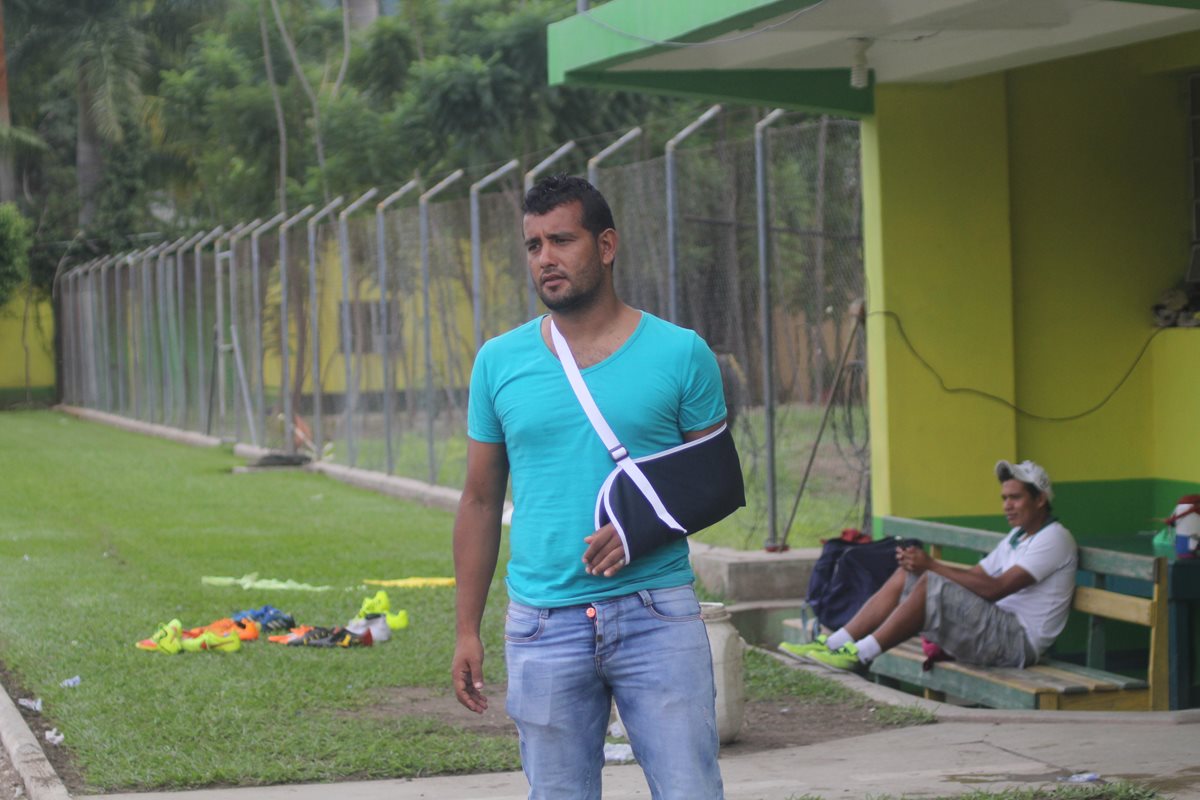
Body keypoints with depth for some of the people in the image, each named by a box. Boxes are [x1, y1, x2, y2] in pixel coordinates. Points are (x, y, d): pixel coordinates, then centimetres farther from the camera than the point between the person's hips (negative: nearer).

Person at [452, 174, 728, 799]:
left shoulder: (680, 354, 1)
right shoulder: (499, 362, 8)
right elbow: (481, 501, 12)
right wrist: (467, 630, 7)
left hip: (656, 613, -2)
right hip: (543, 624, 2)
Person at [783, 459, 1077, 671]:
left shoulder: (1054, 539, -9)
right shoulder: (1016, 538, 23)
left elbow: (995, 589, -19)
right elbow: (972, 577, 16)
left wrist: (932, 566, -18)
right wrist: (918, 564, -2)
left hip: (1018, 641, -10)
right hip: (994, 628, 10)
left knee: (931, 585, -26)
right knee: (906, 576, 1)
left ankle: (859, 655, -21)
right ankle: (835, 644, -6)